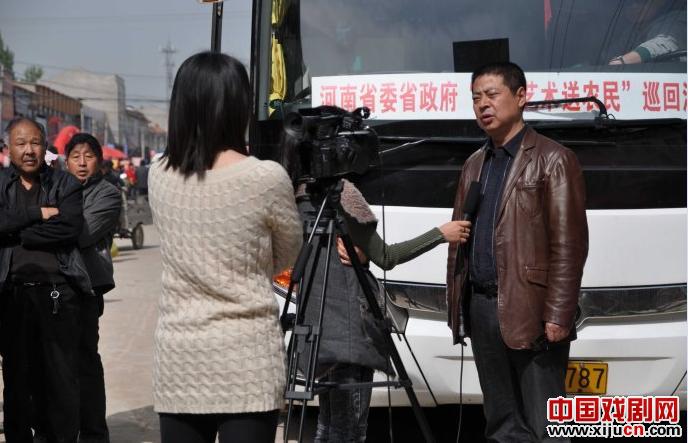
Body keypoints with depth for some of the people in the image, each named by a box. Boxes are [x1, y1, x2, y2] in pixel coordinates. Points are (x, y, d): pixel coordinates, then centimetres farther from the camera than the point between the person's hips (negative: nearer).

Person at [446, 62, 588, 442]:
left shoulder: (553, 160, -5)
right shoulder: (474, 164, 16)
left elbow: (569, 245, -11)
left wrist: (557, 315, -16)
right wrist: (455, 301, 11)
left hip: (530, 310, -6)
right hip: (481, 308, 6)